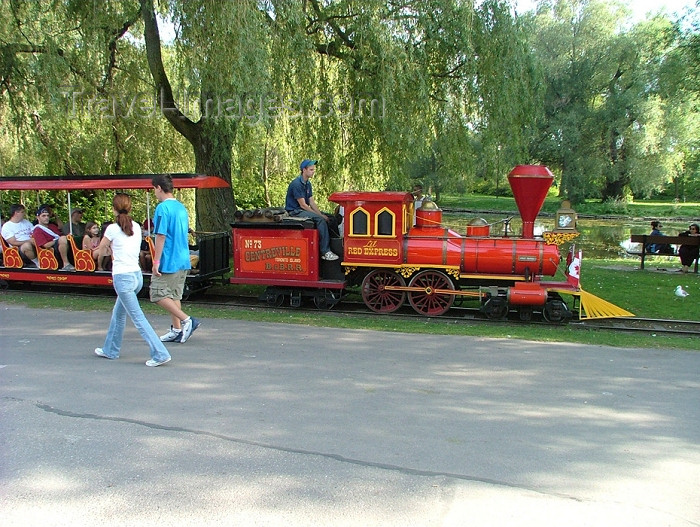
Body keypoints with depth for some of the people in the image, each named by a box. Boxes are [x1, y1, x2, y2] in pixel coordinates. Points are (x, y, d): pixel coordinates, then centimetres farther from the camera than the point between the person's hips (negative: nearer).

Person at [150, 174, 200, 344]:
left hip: (168, 261, -8)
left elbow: (161, 236, -18)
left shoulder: (162, 208, -13)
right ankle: (177, 331, 16)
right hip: (183, 260, 9)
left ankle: (186, 320, -8)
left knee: (158, 295, 0)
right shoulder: (181, 207, 13)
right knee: (174, 295, 14)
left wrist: (156, 262, -16)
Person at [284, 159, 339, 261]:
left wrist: (321, 214, -6)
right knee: (320, 219, -28)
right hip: (295, 211, -9)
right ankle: (325, 252, -28)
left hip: (304, 210, 9)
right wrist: (319, 215, -18)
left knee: (328, 217, -3)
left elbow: (312, 202, 9)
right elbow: (303, 205, -20)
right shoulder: (296, 184, -18)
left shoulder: (308, 184, 11)